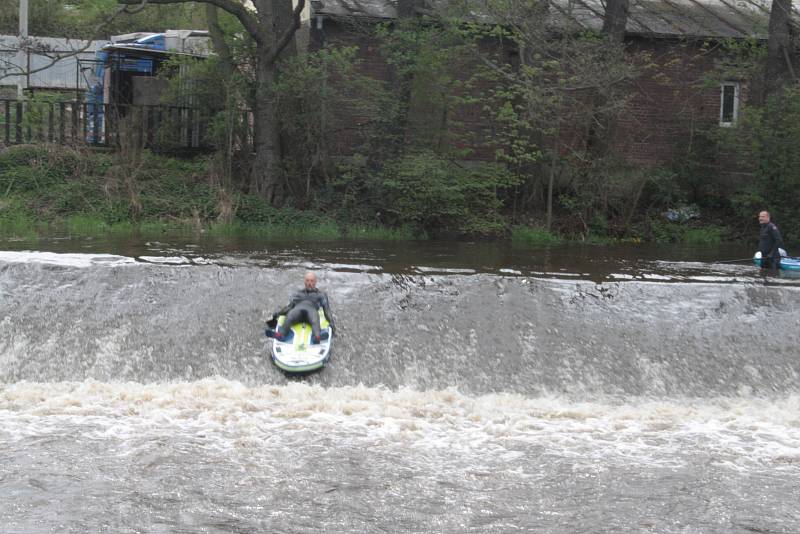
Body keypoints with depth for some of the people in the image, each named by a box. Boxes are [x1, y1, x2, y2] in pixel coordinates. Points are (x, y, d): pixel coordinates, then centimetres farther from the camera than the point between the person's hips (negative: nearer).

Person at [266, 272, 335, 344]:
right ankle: (280, 334, -59)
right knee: (288, 318, -35)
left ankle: (317, 337, -66)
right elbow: (289, 306, 24)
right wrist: (277, 313, 5)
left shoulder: (321, 295, 32)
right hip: (297, 309, 2)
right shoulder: (297, 294, 37)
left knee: (315, 321, -40)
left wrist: (331, 321, -2)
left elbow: (326, 309, 18)